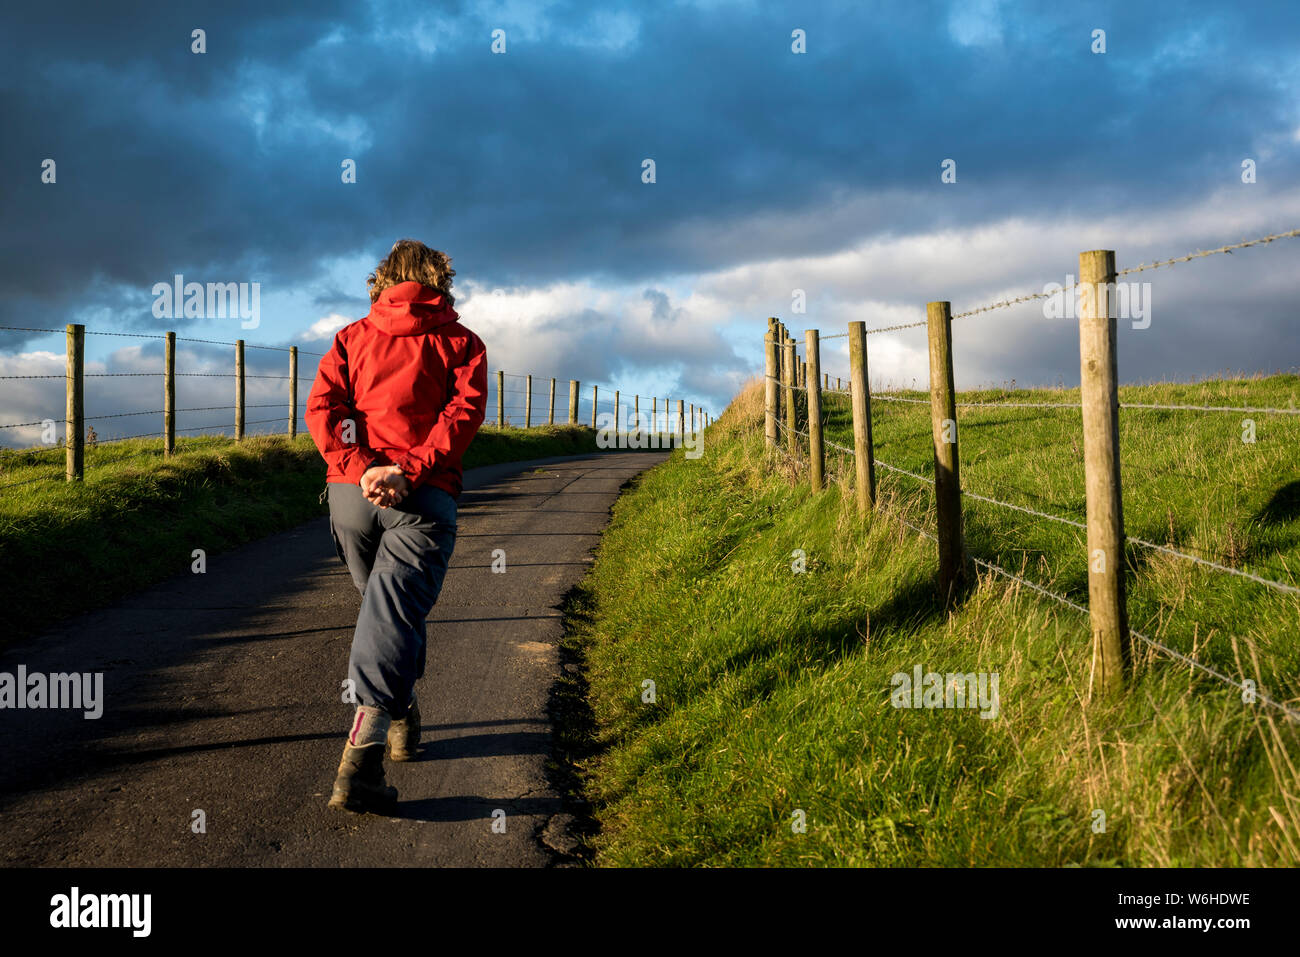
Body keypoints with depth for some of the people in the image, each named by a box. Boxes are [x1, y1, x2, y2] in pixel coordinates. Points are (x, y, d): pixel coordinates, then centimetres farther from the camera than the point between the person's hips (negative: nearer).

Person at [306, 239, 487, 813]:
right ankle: (361, 760, -26)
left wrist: (363, 469, -7)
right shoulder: (460, 343, 11)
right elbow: (464, 413, -5)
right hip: (425, 496, -3)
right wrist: (409, 472, -12)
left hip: (352, 490, 3)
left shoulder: (352, 337, 17)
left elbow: (321, 406, 2)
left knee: (385, 602, 22)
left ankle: (402, 717, 34)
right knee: (394, 611, -11)